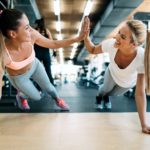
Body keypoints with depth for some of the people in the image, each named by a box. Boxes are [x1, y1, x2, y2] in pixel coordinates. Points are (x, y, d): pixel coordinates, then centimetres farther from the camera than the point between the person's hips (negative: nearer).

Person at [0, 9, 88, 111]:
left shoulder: (31, 35, -33)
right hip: (19, 77, -2)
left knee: (48, 87, 20)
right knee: (37, 97, 18)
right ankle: (21, 96, 52)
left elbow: (53, 44, -17)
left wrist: (78, 38, -24)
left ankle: (57, 99, 54)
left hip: (34, 66, 3)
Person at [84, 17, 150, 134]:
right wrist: (86, 35, -39)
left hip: (128, 82, 0)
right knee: (106, 89, 30)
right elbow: (92, 50, -18)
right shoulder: (111, 44, -41)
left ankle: (106, 96, 66)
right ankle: (99, 96, 66)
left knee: (115, 93, 30)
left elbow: (140, 93, -39)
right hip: (112, 74, 0)